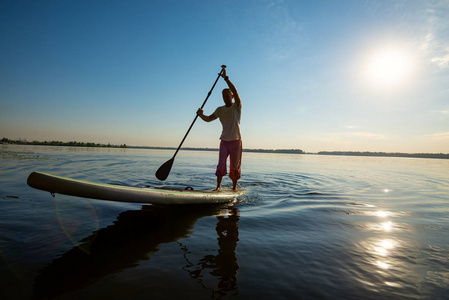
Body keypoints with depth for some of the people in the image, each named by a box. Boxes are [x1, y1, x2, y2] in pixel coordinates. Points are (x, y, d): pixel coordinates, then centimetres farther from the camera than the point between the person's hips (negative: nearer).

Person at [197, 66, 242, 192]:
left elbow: (235, 91, -18)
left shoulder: (237, 106, -2)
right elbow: (209, 119, 3)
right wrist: (201, 115, -18)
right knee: (221, 164, -5)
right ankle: (218, 186, 2)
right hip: (224, 141, 3)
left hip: (236, 141, -2)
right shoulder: (220, 110, 10)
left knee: (235, 166, 4)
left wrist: (225, 78, -24)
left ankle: (234, 187, 15)